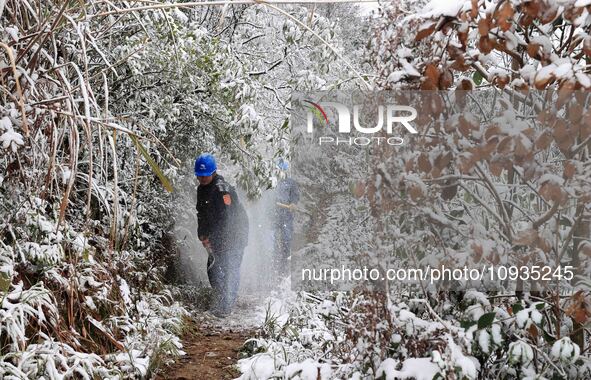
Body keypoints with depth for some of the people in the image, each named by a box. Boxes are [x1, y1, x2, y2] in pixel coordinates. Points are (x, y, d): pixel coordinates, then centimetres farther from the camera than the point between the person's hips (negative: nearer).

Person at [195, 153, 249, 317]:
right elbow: (202, 214, 16)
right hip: (218, 236, 9)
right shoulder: (202, 189, 7)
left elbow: (226, 219, -25)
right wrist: (202, 235, 6)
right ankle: (220, 301, 23)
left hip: (234, 234, -9)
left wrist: (210, 238, -21)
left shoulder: (222, 190, -22)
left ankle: (225, 307, -4)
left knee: (230, 269, -9)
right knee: (213, 267, 9)